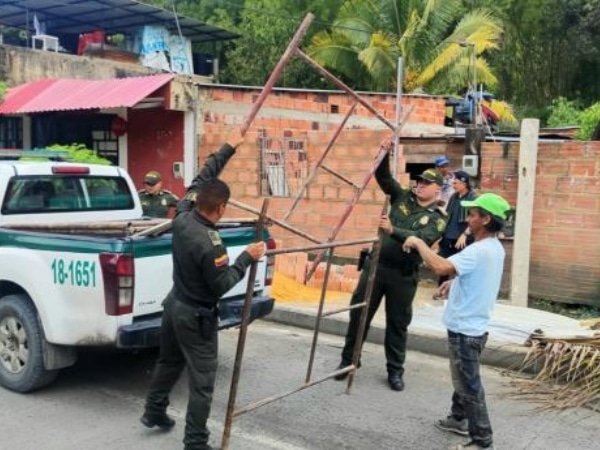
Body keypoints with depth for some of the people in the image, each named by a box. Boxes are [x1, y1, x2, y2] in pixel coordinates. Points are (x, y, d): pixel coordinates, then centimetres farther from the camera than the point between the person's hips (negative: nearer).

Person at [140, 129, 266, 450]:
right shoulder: (209, 245, -31)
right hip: (196, 316, -9)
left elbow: (200, 180, 4)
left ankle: (154, 412, 45)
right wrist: (247, 258, -14)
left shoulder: (182, 216, -9)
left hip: (174, 304, 9)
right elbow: (222, 286, -20)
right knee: (202, 381, 2)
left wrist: (228, 148, 8)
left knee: (168, 362, 27)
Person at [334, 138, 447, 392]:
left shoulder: (437, 218, -3)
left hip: (404, 275, -2)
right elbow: (383, 177, 0)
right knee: (359, 314, 8)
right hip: (375, 266, 3)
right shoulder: (403, 197, 7)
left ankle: (395, 371, 22)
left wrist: (392, 230, -31)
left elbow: (421, 239, -20)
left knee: (397, 323, 8)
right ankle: (348, 360, 23)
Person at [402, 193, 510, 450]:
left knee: (470, 385, 0)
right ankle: (459, 419, 41)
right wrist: (455, 281, 16)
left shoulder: (479, 251, -26)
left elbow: (440, 266, -38)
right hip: (472, 326, 10)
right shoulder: (495, 248, 7)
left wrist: (418, 243, -25)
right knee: (463, 379, 25)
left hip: (465, 330, -10)